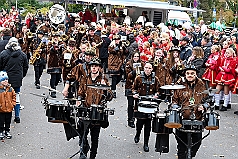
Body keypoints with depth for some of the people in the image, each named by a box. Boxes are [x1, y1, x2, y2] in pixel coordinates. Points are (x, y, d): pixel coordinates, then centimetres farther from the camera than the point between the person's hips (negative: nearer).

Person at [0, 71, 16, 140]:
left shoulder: (10, 89, 0)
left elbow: (14, 96, 9)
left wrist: (13, 104, 1)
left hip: (9, 109, 4)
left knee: (8, 121, 16)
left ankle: (7, 131, 31)